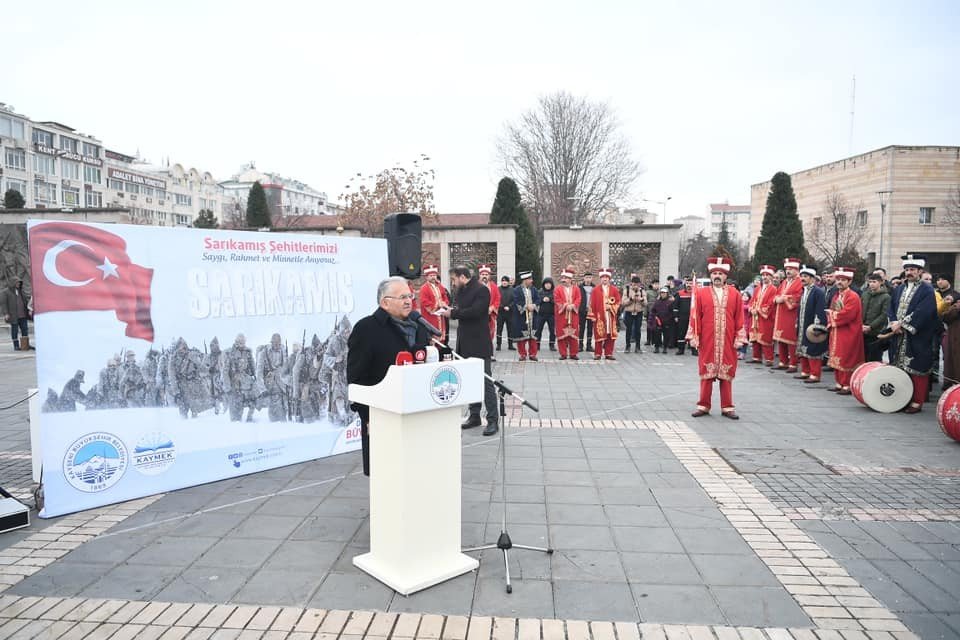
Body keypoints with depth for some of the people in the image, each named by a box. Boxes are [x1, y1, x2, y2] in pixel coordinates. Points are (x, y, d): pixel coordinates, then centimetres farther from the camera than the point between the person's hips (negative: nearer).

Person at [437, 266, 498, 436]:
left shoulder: (481, 290, -13)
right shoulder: (461, 291, 13)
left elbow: (475, 311, -24)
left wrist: (453, 313, -16)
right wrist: (451, 311, -2)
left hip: (479, 344, -8)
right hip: (465, 343, 9)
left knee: (486, 381, -5)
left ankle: (493, 420, 0)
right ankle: (474, 416, 23)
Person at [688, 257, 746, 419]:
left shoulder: (735, 293, 5)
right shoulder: (701, 293, 2)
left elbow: (739, 317, 4)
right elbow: (695, 317, 2)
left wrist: (739, 338, 0)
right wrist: (694, 337, -3)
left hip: (728, 342, 1)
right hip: (707, 342, -1)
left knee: (726, 374, 6)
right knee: (706, 373, 4)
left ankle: (727, 407, 15)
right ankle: (703, 406, 13)